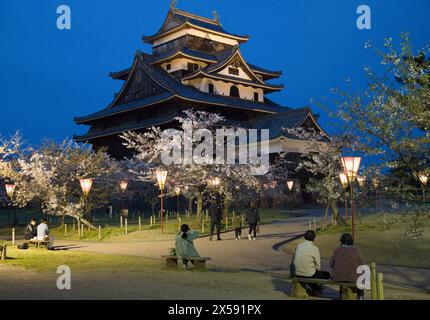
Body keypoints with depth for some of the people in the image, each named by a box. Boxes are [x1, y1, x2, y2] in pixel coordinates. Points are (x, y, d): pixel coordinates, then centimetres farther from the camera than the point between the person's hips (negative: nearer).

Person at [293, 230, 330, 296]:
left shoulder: (299, 246, 1)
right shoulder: (314, 248, -13)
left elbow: (294, 260, 8)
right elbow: (318, 265, -7)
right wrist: (317, 270, 14)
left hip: (298, 274, 6)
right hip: (309, 274, -6)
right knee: (327, 274, 19)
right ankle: (314, 288, 15)